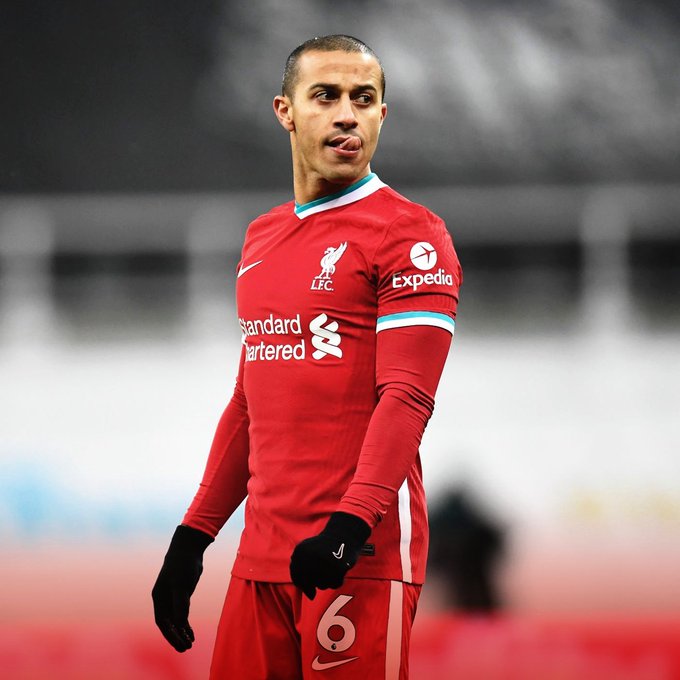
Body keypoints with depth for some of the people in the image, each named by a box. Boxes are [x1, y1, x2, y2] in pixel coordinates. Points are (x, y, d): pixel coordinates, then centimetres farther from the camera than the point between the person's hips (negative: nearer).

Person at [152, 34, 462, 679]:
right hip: (262, 554, 7)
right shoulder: (261, 239, 18)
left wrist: (350, 523, -26)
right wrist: (193, 534, 18)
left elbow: (406, 398, -14)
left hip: (362, 554, -7)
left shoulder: (409, 234, -5)